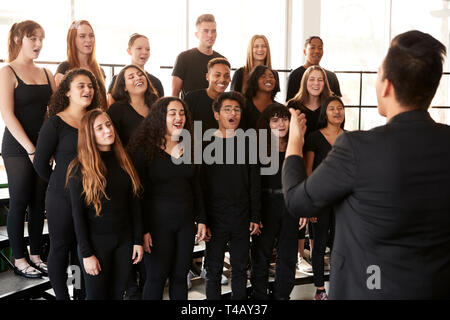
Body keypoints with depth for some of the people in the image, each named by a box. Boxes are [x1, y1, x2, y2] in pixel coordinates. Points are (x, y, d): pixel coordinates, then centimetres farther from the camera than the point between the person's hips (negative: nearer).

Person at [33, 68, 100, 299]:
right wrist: (61, 184, 5)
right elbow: (40, 163, -5)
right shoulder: (55, 123, -9)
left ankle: (82, 293, 28)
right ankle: (62, 296, 22)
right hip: (62, 200, -4)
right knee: (60, 249, 8)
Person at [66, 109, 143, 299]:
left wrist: (138, 240, 5)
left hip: (124, 240, 4)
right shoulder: (80, 169, -8)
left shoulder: (123, 162, 6)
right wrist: (86, 254, -13)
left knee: (117, 294, 12)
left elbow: (134, 203, 8)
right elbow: (77, 214, -9)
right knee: (97, 295, 5)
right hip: (96, 241, -4)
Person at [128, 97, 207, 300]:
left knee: (180, 276, 11)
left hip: (185, 222, 5)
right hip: (157, 223, -5)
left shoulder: (188, 149, 10)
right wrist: (142, 230, -13)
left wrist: (201, 219, 11)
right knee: (156, 278, 3)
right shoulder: (145, 150, -7)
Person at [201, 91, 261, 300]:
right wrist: (202, 220, -7)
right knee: (214, 269, 6)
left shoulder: (247, 144, 6)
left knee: (240, 267, 11)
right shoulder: (207, 144, -1)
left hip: (242, 219, 2)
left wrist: (255, 217, 2)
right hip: (215, 218, -2)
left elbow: (255, 184, 7)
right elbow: (199, 185, -3)